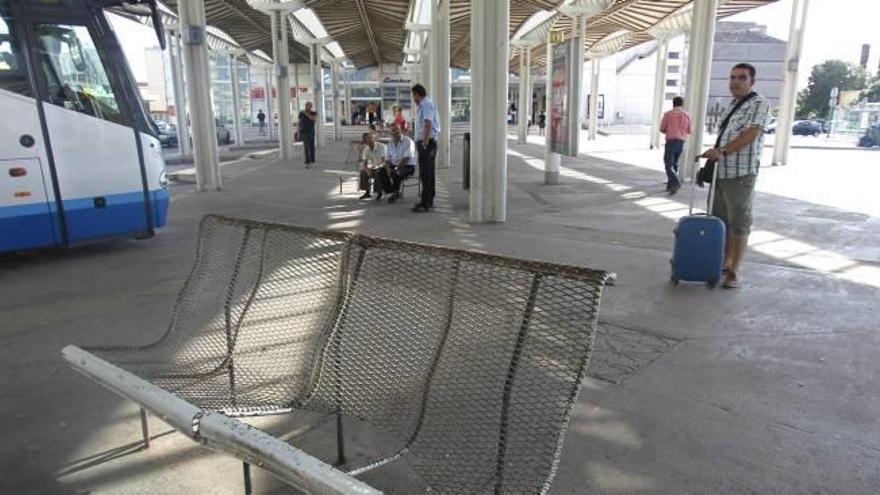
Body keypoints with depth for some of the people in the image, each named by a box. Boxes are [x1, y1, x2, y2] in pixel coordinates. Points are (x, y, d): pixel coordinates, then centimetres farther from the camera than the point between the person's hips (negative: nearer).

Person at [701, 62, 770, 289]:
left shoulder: (760, 104, -5)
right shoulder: (733, 105, 20)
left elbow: (751, 135, -17)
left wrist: (722, 151, -23)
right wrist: (715, 155, 19)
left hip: (741, 173, -8)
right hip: (722, 172, 8)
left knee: (739, 223, -3)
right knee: (720, 220, 13)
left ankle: (734, 271, 2)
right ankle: (725, 262, 25)